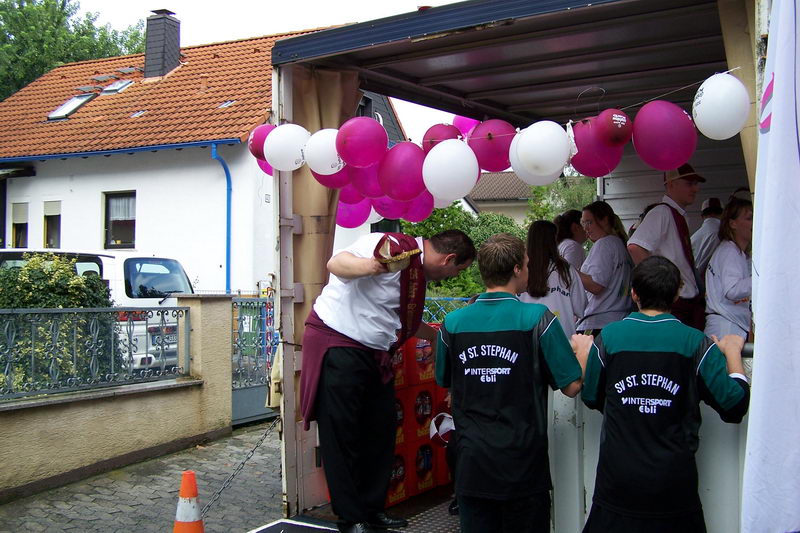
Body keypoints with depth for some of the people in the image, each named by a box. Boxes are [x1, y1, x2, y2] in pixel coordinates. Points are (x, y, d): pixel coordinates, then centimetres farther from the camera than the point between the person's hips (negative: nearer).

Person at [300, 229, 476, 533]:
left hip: (373, 353, 10)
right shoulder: (396, 246, -17)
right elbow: (336, 263, -31)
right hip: (337, 345, -10)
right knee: (342, 434, -2)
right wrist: (376, 265, -49)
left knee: (381, 431, 11)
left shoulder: (419, 271, 14)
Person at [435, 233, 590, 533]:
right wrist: (583, 350, 10)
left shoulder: (453, 323, -3)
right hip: (522, 468, -3)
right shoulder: (536, 319, -13)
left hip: (471, 467, 3)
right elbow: (572, 387, -9)